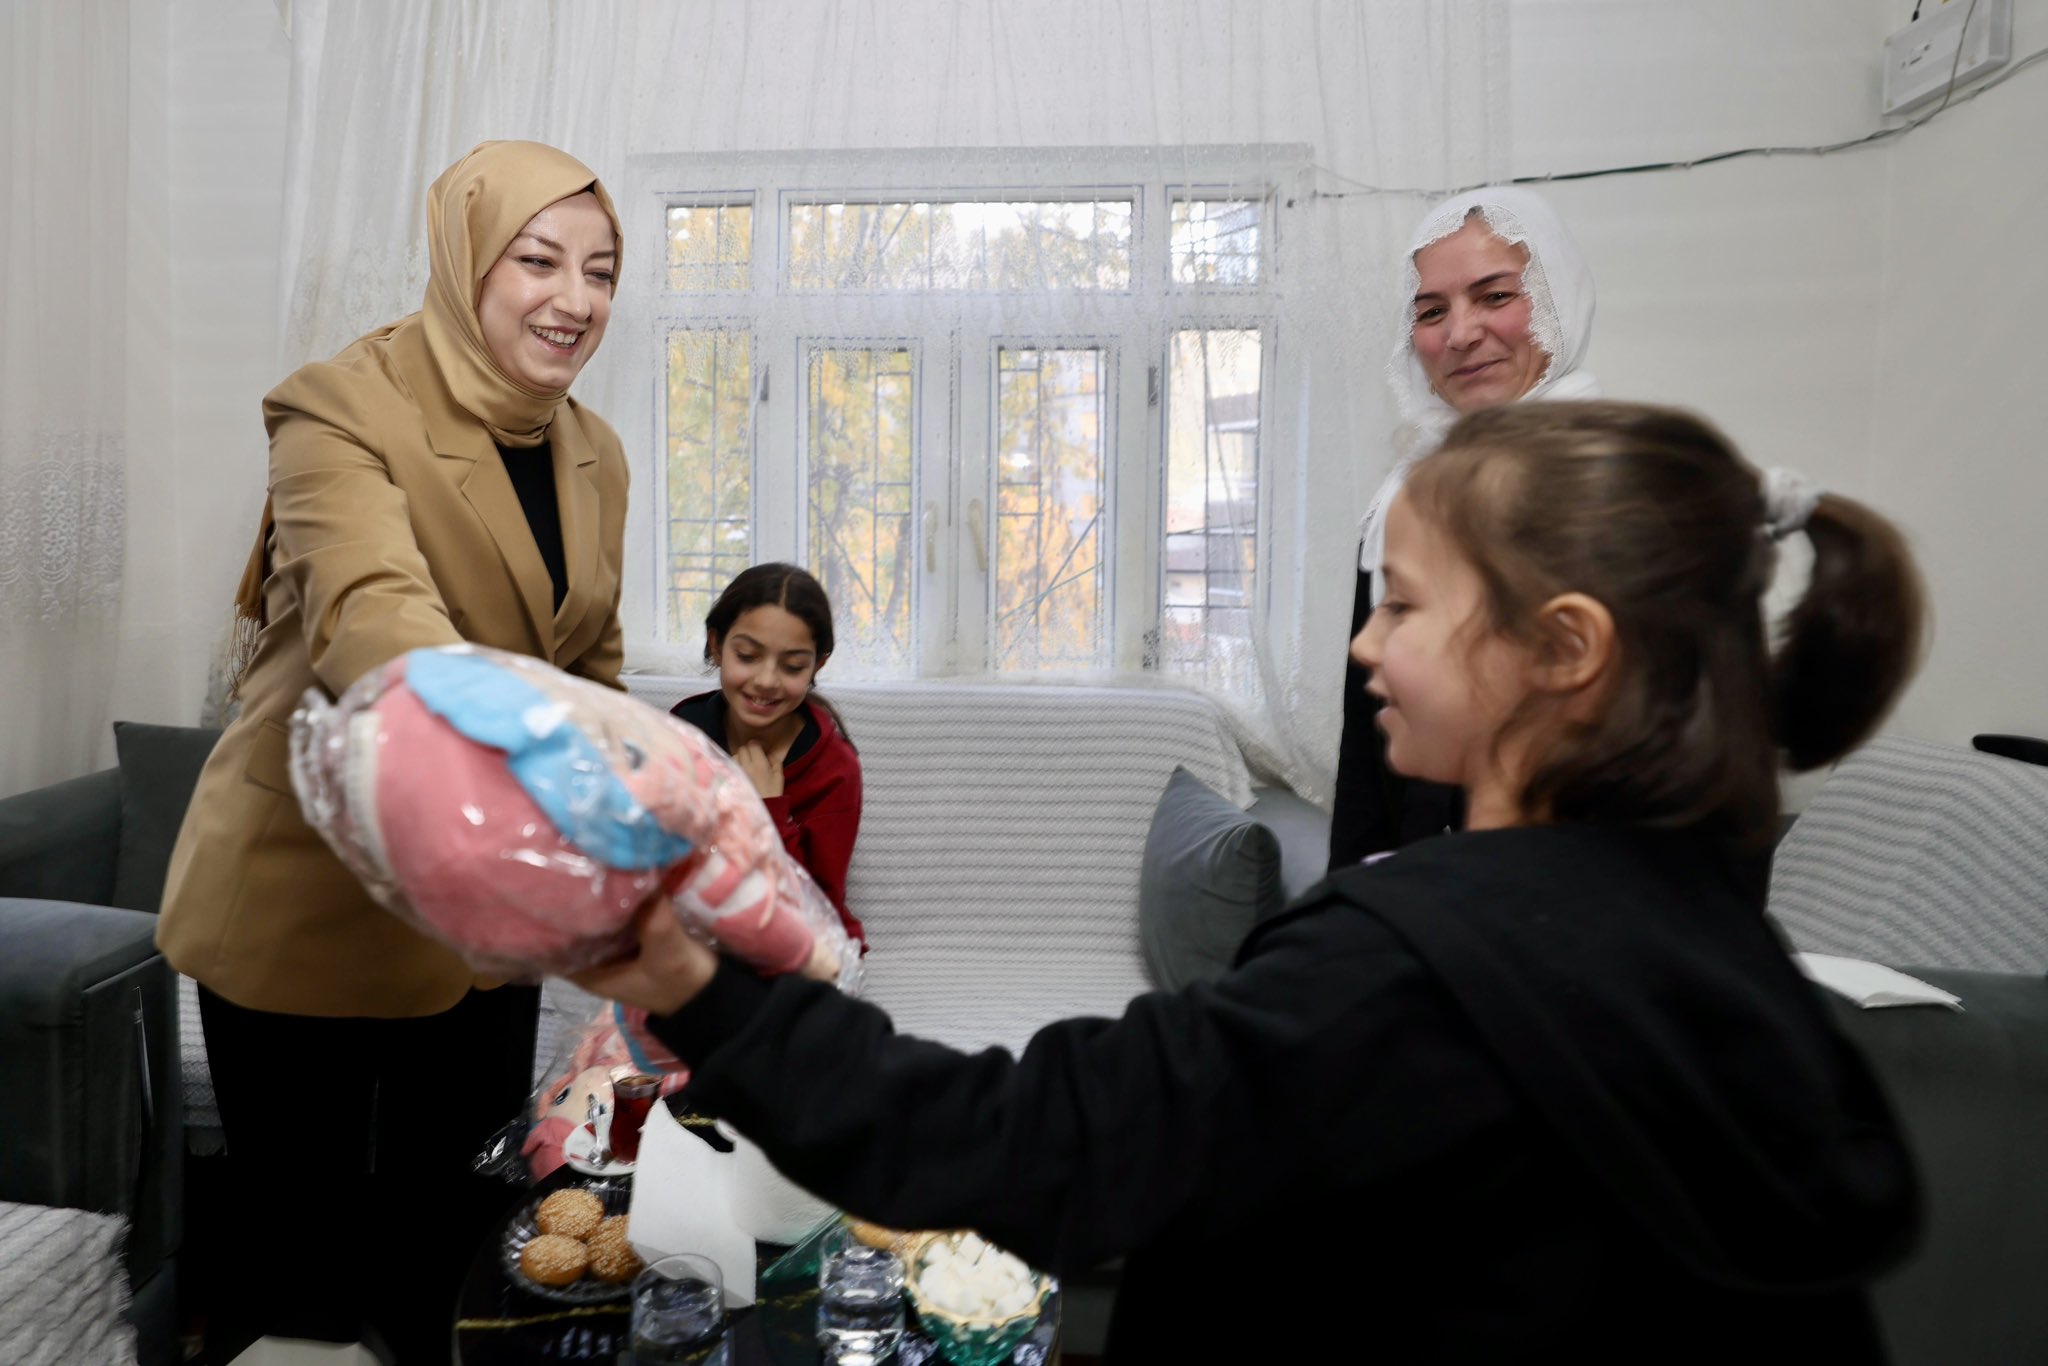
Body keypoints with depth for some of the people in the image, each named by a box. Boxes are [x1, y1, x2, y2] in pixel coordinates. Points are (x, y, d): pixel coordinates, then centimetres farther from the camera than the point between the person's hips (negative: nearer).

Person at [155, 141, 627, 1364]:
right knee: (302, 1263, 11)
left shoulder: (595, 455, 3)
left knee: (457, 1243, 17)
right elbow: (371, 618, -37)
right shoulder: (344, 412, -17)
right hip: (310, 897, -5)